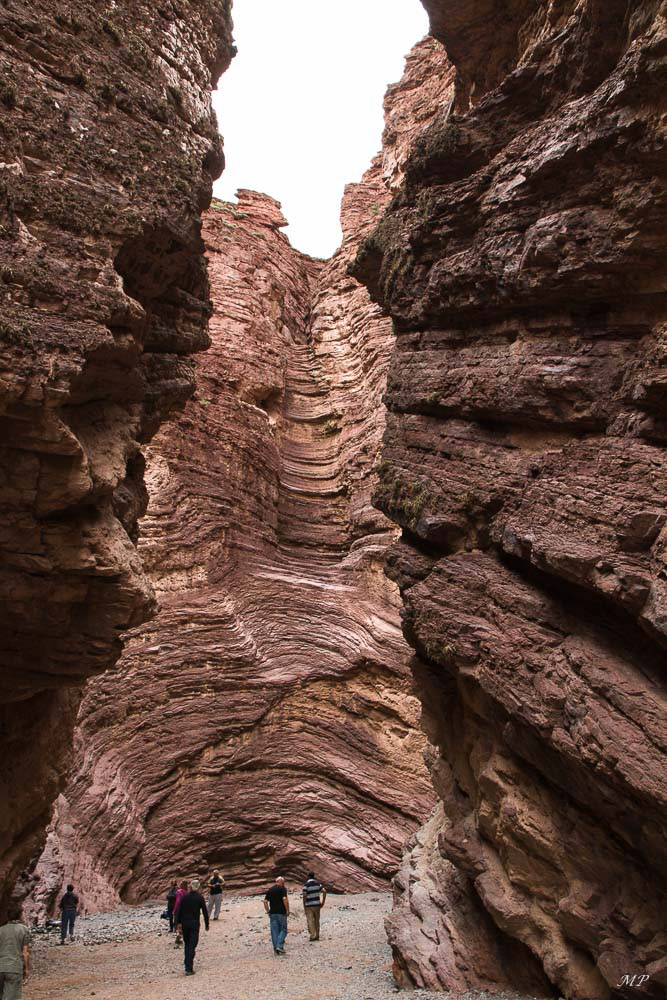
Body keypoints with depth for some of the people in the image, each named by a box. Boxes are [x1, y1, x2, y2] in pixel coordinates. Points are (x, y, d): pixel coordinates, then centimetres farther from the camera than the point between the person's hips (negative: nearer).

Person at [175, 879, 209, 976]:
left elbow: (179, 911, 1)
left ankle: (187, 965, 26)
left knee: (187, 944, 19)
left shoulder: (184, 897, 2)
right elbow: (205, 912, -5)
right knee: (192, 946, -1)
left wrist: (179, 924, 6)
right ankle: (189, 969, -8)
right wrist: (207, 924, 5)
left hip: (185, 923, 4)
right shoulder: (199, 897, -7)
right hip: (194, 923, -4)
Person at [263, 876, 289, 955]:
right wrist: (288, 911, -8)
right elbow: (285, 900, -15)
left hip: (272, 913, 5)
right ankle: (280, 946, -11)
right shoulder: (282, 889, -4)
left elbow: (265, 902, 7)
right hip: (281, 913, -5)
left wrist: (268, 911, 13)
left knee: (274, 931, 8)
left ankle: (275, 947, 6)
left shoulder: (269, 890, 13)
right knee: (283, 929, 3)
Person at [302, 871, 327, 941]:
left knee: (310, 921, 1)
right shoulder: (318, 884, 4)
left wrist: (304, 906, -4)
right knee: (316, 921, 15)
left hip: (309, 905, -5)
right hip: (317, 904, 5)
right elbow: (324, 891, -3)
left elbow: (304, 896, -15)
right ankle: (317, 936, 20)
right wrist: (323, 902, 2)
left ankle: (313, 936, -6)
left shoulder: (306, 885, -10)